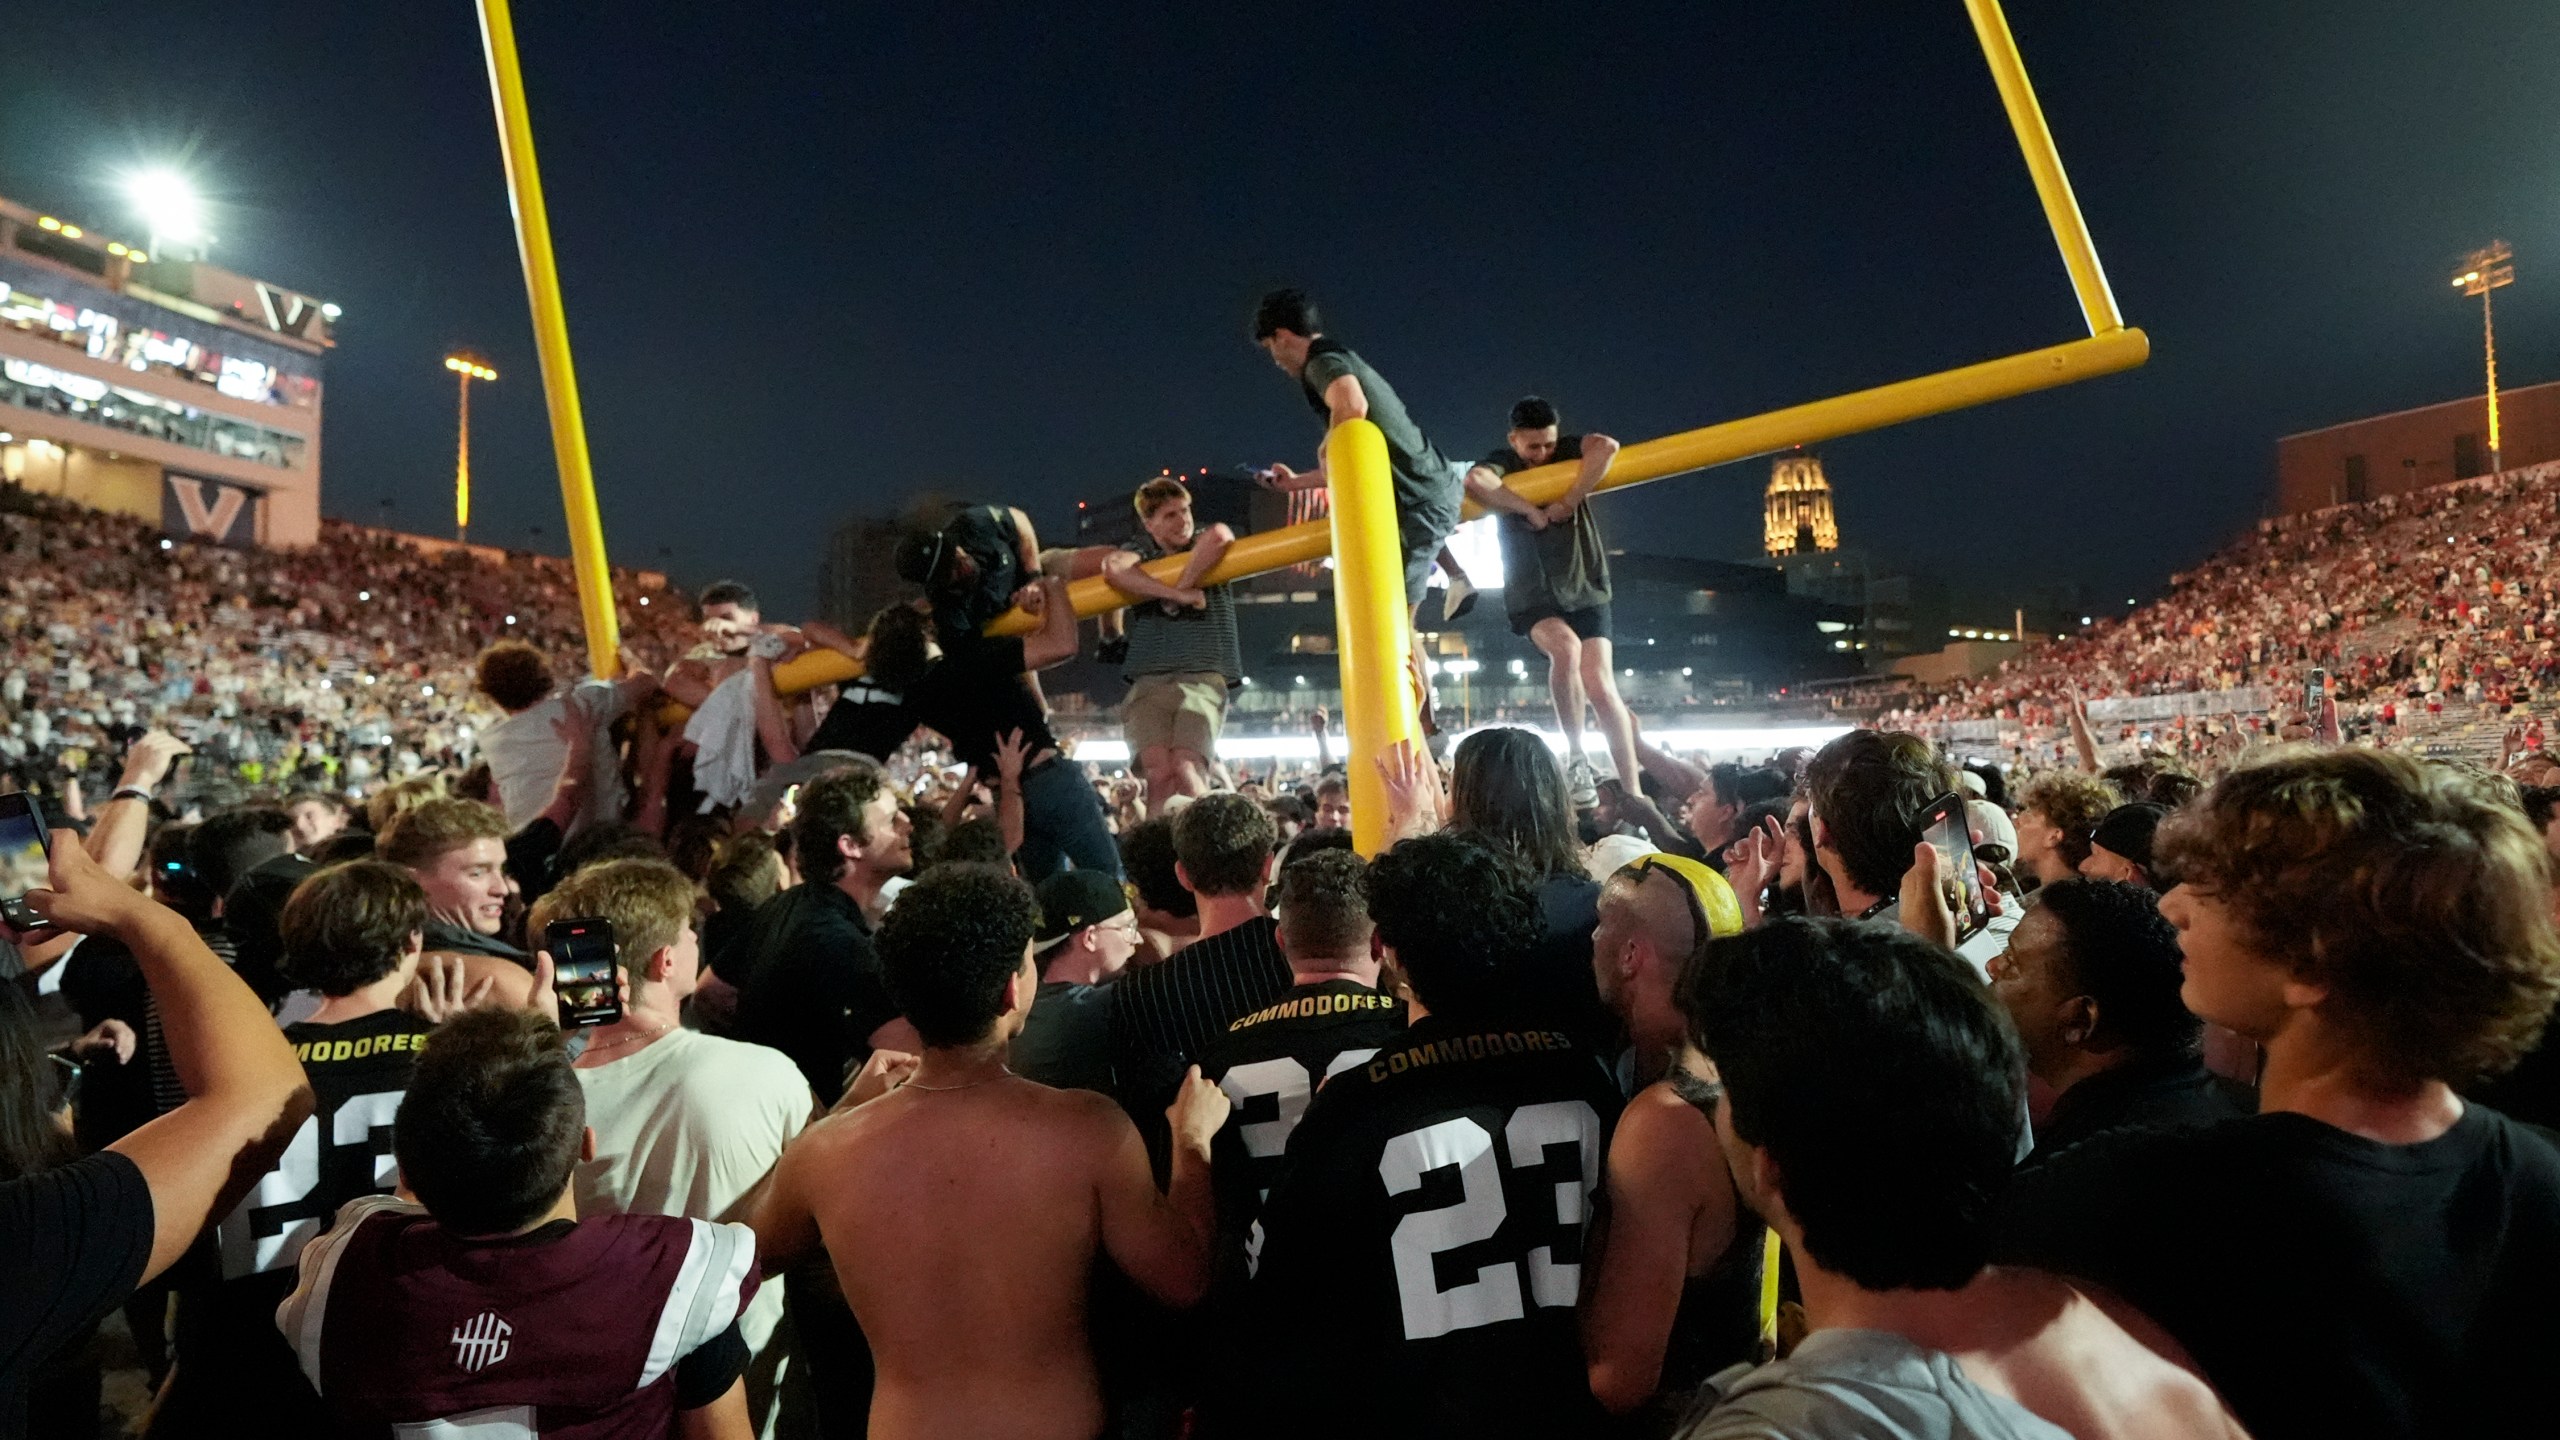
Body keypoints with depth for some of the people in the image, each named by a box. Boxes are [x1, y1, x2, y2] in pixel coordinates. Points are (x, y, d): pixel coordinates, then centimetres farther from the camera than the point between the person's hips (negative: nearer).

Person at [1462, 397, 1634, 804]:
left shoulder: (1569, 452, 4)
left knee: (1600, 685, -12)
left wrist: (1569, 503, -20)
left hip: (1584, 589, 1)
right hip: (1533, 595, -1)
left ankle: (1632, 792, -9)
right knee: (1566, 648, -32)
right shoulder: (1501, 464, 0)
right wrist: (1530, 510, -19)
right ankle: (1576, 759, -18)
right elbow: (1475, 482, -25)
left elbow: (1606, 447, -19)